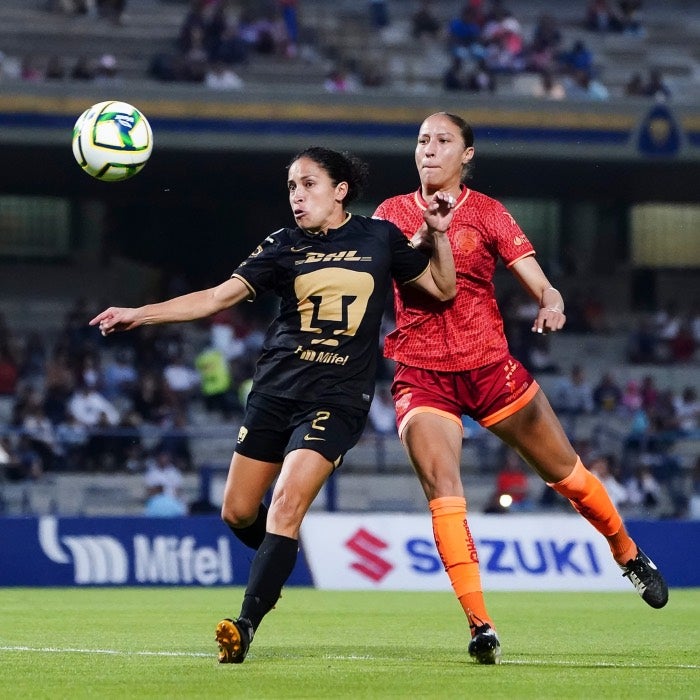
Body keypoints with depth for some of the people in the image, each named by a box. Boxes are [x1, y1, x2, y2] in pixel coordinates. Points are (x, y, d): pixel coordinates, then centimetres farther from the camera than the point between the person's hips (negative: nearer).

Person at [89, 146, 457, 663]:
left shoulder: (380, 238, 3)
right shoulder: (285, 247, 4)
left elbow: (443, 289, 11)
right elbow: (221, 296, -3)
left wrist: (438, 235, -5)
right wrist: (139, 315, -13)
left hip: (336, 401, -3)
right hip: (275, 391, 3)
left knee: (286, 504, -20)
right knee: (238, 512, 6)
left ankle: (246, 626, -19)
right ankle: (280, 558, 40)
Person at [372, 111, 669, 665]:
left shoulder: (487, 213, 1)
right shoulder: (393, 214, 4)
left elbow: (535, 278, -6)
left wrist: (551, 303, -28)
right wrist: (425, 240, -20)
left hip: (490, 367, 0)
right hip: (422, 375, 0)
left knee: (565, 471, 11)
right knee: (443, 492, -19)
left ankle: (630, 556, 37)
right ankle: (480, 625, -18)